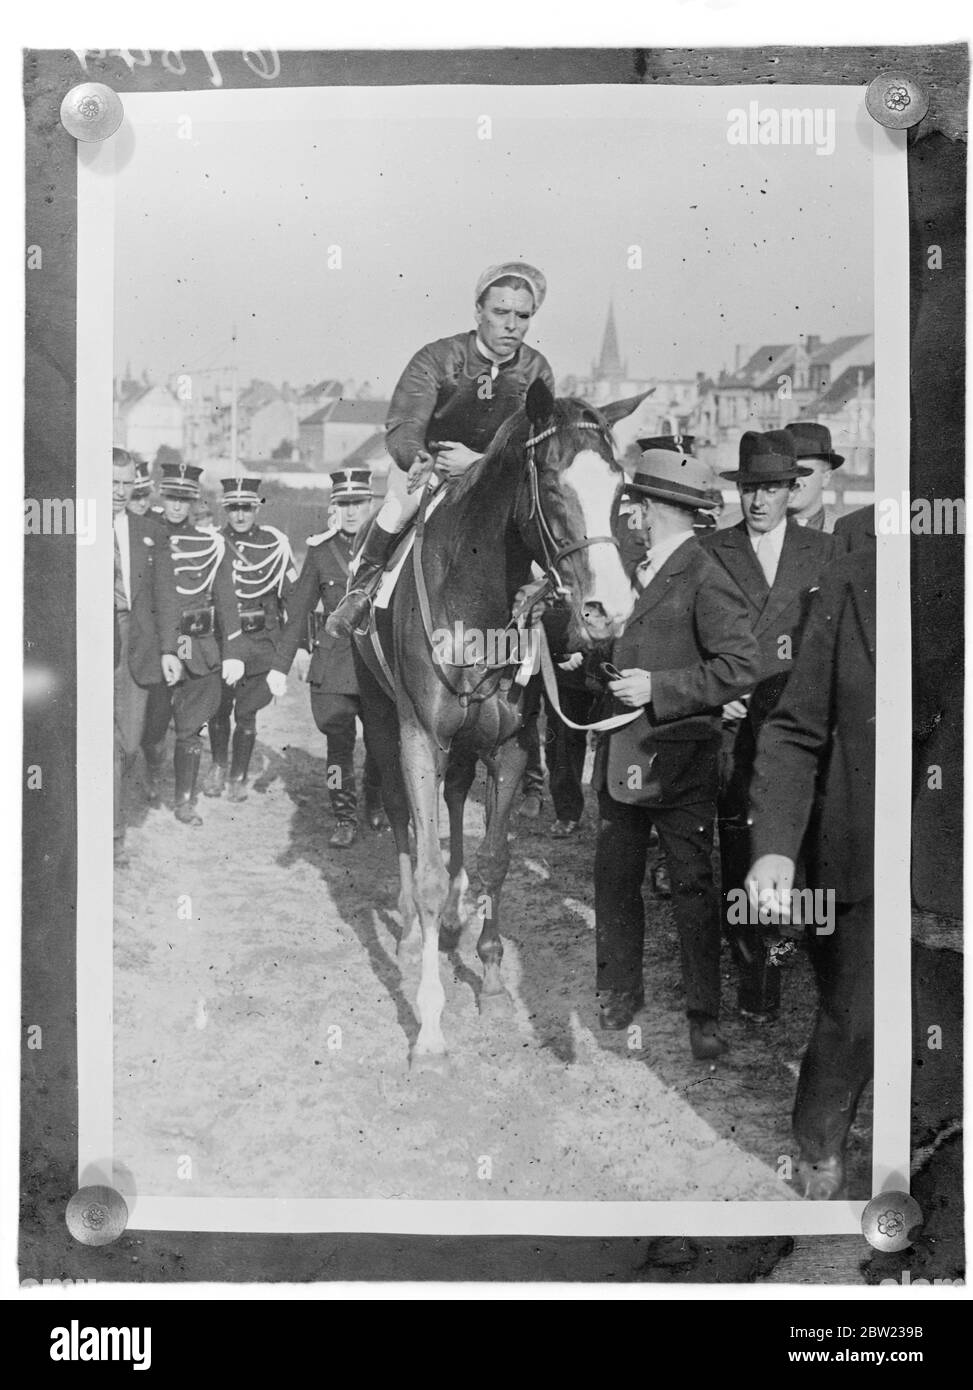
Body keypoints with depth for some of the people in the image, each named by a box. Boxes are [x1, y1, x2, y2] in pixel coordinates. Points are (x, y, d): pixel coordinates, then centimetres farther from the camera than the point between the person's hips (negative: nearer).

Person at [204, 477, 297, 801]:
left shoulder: (274, 543, -1)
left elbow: (291, 595, 3)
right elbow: (223, 598, -12)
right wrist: (230, 652, -20)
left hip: (263, 640, 0)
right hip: (223, 638, 0)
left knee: (246, 713, 3)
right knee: (219, 708, 10)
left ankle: (238, 776, 20)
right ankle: (219, 765, 34)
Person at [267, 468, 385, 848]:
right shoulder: (320, 549, 3)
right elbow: (298, 610, 5)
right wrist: (281, 665, 1)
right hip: (333, 659, 0)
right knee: (339, 743, 0)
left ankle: (375, 803, 34)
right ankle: (345, 819, 12)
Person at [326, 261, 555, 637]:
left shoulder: (537, 372, -10)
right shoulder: (436, 359, -17)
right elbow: (401, 428, -26)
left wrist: (477, 461, -35)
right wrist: (419, 460, -52)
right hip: (430, 469, -3)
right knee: (399, 503, -31)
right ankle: (362, 587, -9)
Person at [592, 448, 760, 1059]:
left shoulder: (706, 580, -12)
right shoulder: (639, 572, 13)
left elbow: (742, 667, -19)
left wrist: (657, 688, -22)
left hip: (678, 762, -8)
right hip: (622, 756, 8)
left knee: (694, 889, 3)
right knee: (615, 879, 13)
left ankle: (706, 1015, 13)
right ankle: (620, 992, 29)